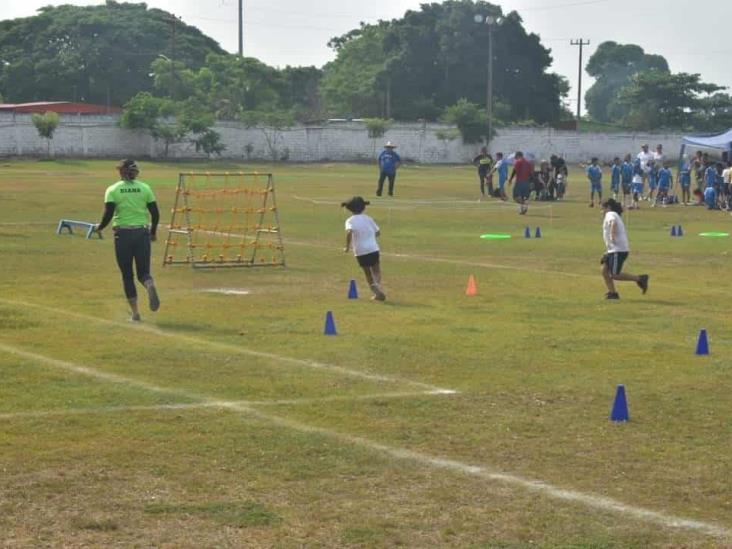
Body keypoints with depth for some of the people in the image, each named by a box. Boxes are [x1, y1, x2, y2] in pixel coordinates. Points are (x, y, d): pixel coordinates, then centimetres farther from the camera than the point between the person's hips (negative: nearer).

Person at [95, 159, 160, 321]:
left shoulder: (113, 190, -2)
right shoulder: (145, 188, 4)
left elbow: (108, 215, -8)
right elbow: (155, 214, 3)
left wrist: (99, 227, 11)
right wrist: (152, 232, 18)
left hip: (123, 234, -1)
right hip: (142, 233, 1)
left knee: (127, 275, 10)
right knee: (143, 272, 7)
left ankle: (135, 313, 8)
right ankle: (150, 286, -29)